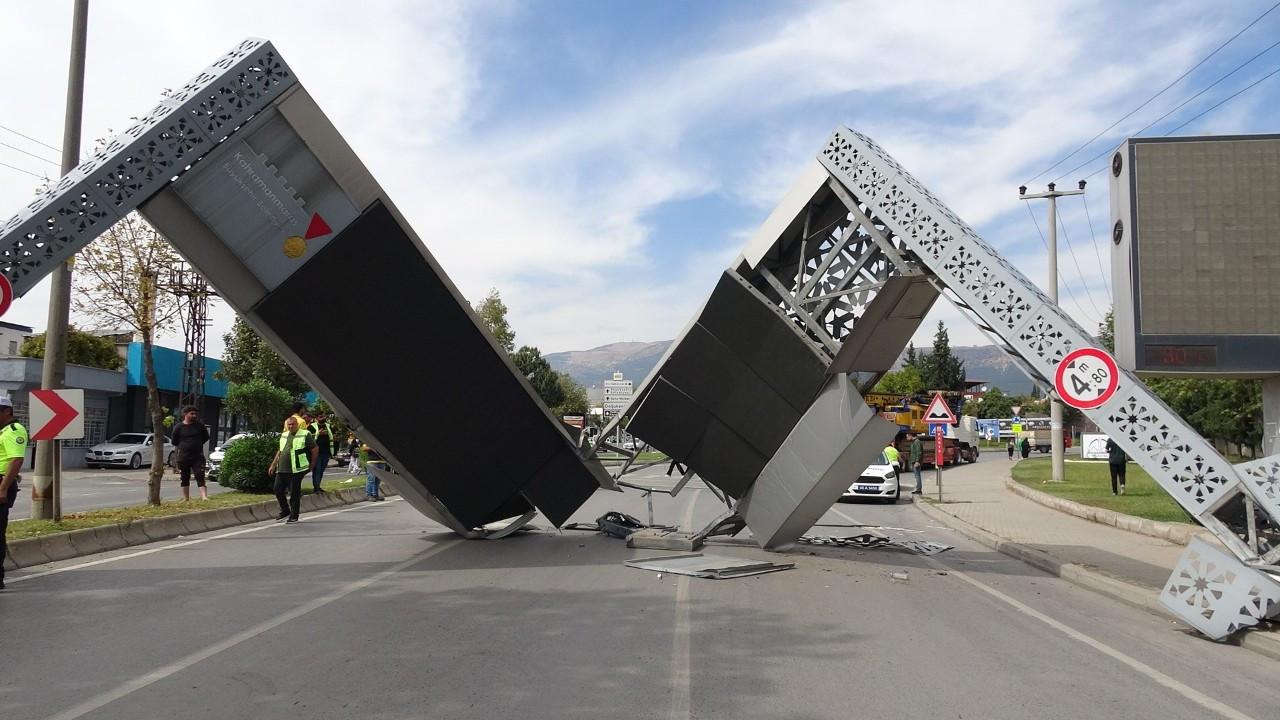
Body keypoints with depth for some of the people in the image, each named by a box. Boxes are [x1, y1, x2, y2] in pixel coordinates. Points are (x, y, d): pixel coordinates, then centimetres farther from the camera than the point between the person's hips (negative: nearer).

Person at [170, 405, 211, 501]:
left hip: (198, 457, -1)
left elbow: (206, 439, 14)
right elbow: (175, 443, 10)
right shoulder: (178, 427, -1)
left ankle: (204, 496, -20)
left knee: (200, 476, -11)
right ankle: (186, 499, 21)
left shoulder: (200, 425, 2)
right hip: (183, 458, 1)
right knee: (185, 479, 10)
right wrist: (182, 449, 10)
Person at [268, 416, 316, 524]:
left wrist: (312, 464, 0)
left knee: (294, 493, -2)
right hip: (282, 469, 7)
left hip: (296, 470, -7)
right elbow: (280, 451, 24)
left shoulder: (305, 435, -4)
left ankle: (294, 516, 9)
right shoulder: (284, 435, 17)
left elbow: (314, 449, -3)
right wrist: (273, 465, 21)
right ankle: (285, 511, 24)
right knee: (277, 489, 7)